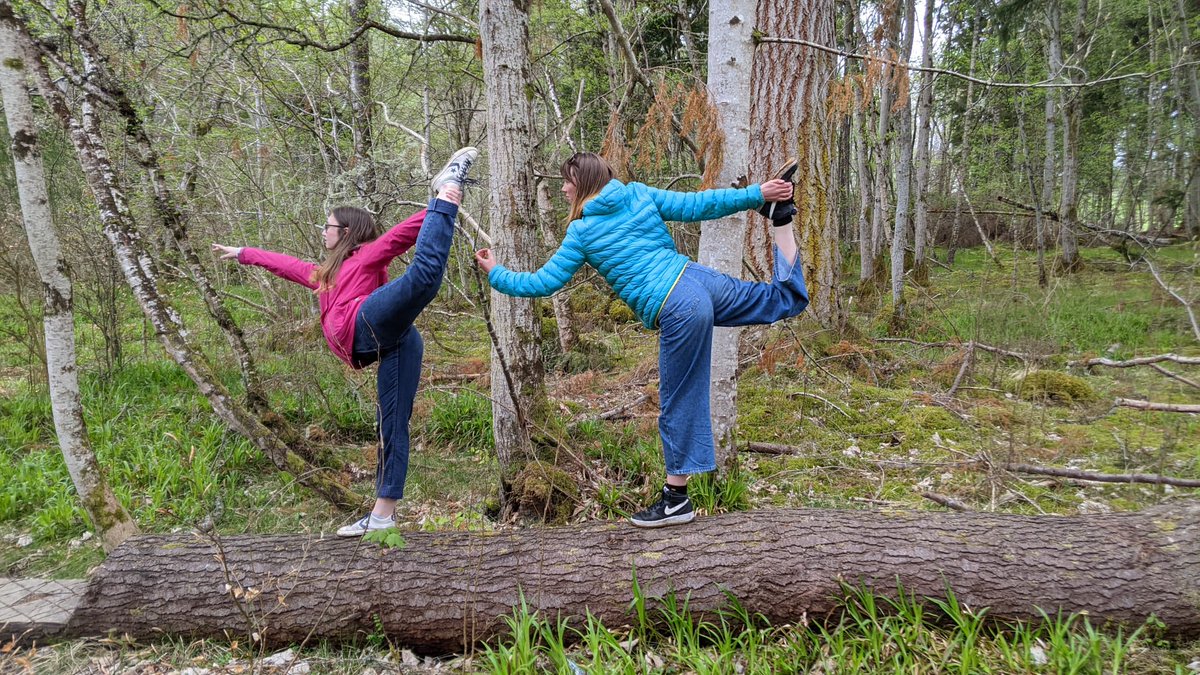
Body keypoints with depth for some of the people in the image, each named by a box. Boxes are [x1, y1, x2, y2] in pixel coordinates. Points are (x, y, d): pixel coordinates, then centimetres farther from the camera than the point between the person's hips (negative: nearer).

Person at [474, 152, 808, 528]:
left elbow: (541, 284, 7)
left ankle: (676, 498, 14)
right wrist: (756, 193, 12)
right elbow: (698, 205, 8)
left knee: (678, 404, 4)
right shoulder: (639, 194, 12)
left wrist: (496, 274, 21)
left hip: (678, 311, -5)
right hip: (701, 281, 5)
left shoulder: (582, 232, 3)